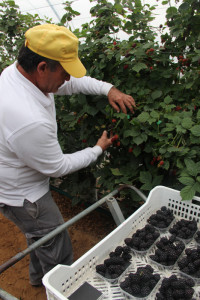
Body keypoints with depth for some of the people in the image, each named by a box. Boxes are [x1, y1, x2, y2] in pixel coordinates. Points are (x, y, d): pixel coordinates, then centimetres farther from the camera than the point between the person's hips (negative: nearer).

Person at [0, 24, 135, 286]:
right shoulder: (30, 121, -42)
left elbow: (74, 82, 2)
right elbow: (58, 167, -25)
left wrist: (109, 89, -10)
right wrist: (98, 150, -11)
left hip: (28, 178, 9)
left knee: (39, 234, 31)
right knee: (57, 249, 13)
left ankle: (39, 276, 57)